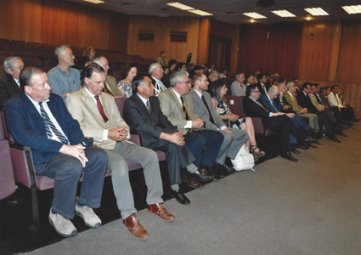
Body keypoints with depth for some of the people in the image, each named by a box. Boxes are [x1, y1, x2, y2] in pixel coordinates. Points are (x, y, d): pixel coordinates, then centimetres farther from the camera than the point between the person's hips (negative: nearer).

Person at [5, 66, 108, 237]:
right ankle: (58, 214, -8)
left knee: (99, 156, -20)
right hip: (43, 156, -6)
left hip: (70, 148, 6)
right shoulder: (14, 106, -3)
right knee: (72, 166, -35)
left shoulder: (55, 99, 16)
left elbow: (72, 124, 12)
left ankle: (84, 204, 0)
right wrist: (63, 148, -26)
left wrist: (78, 145, -10)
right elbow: (24, 136, -19)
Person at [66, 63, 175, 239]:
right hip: (96, 145, -7)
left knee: (150, 155, -11)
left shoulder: (108, 97, 19)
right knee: (120, 164, -36)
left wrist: (123, 129, -6)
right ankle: (129, 215, -25)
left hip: (117, 141, 7)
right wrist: (106, 134, -22)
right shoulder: (74, 99, -3)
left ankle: (154, 202, 2)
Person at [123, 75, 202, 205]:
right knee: (173, 144, -31)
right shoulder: (130, 103, -13)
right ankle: (192, 170, -17)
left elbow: (162, 119, 9)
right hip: (143, 139, -7)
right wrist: (169, 136, -33)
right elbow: (143, 126, -24)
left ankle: (175, 187, -20)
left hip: (158, 133, 7)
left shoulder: (154, 100, 13)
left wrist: (175, 132, -12)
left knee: (175, 143, -24)